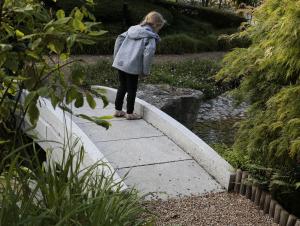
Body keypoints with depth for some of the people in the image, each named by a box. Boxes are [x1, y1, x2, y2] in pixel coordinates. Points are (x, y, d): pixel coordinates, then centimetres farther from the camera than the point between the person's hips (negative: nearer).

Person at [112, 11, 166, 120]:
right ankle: (129, 113, 17)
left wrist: (116, 57, 16)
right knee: (132, 90, 8)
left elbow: (120, 39, 12)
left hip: (120, 62, 7)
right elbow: (148, 53, -19)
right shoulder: (150, 36, -7)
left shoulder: (133, 29, 15)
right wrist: (146, 70, -9)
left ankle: (118, 110, 28)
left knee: (122, 87, 19)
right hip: (132, 66, -7)